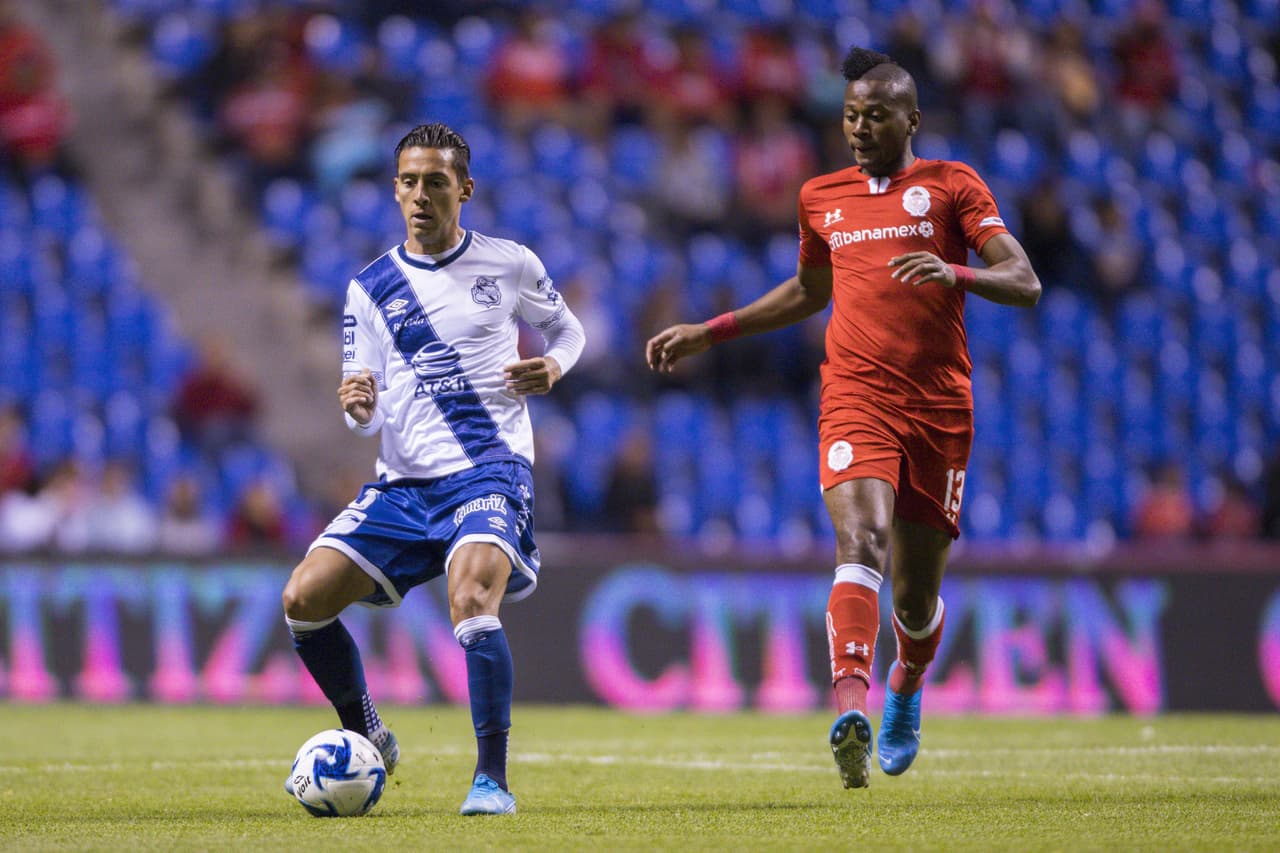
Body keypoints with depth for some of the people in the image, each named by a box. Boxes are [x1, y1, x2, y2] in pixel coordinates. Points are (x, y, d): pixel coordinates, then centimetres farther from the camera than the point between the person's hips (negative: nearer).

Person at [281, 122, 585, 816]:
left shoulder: (508, 265, 3)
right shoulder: (370, 289, 8)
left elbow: (565, 327, 20)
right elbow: (366, 417, 9)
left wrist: (552, 366, -3)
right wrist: (358, 407, -16)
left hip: (489, 470, -4)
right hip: (403, 482, 4)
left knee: (470, 600, -30)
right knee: (303, 599, -9)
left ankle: (493, 778, -21)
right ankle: (366, 741, 13)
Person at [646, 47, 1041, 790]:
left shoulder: (951, 186, 4)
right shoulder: (822, 198, 15)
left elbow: (1025, 283, -5)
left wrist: (955, 274, -24)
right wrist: (709, 333, 29)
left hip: (940, 407, -1)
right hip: (856, 396, 1)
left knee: (917, 593, 8)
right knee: (862, 545, -25)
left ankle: (907, 691, 41)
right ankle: (852, 709, -41)